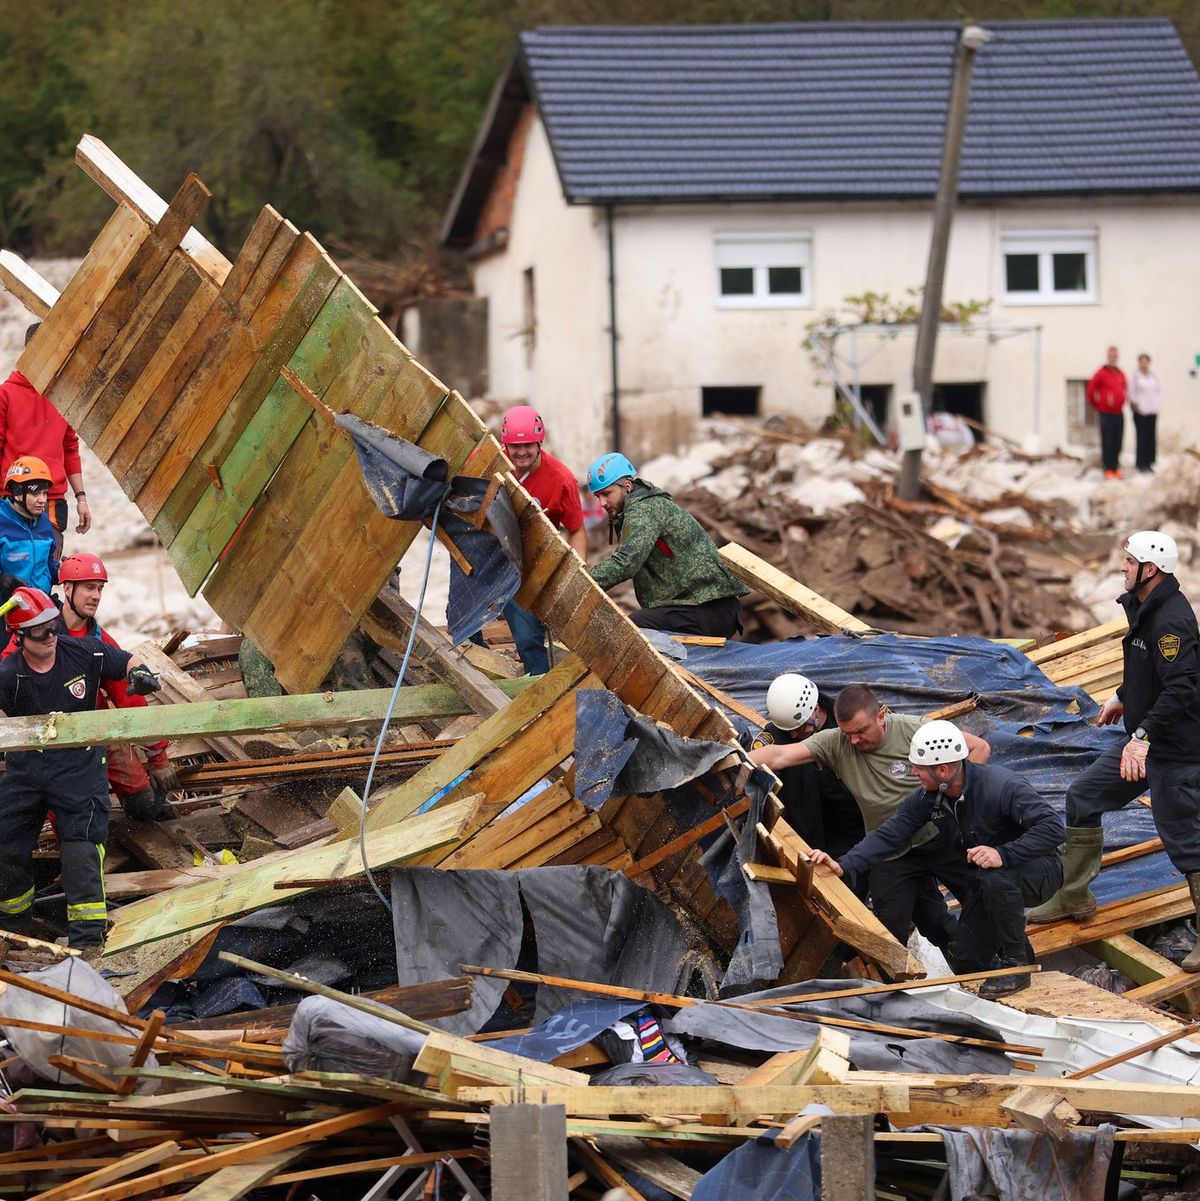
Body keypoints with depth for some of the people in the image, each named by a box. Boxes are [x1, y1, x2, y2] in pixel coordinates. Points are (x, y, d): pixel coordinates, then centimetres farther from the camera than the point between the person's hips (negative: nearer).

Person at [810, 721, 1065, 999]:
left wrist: (1003, 854, -44)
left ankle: (1016, 965, -20)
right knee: (968, 963, 2)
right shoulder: (926, 799, -9)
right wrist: (844, 866, -26)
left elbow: (1053, 827, -33)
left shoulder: (1002, 786, -30)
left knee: (993, 879, -39)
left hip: (1039, 870, -7)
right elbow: (888, 835, -12)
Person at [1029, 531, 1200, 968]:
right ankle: (1074, 898, 26)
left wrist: (1143, 737, -35)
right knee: (1082, 796, 15)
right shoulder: (1146, 609, 9)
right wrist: (1122, 697, 33)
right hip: (1142, 739, 11)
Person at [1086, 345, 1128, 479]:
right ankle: (1107, 469, -1)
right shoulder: (1101, 373, -7)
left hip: (1119, 413, 5)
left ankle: (1116, 468, 12)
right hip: (1106, 414, -5)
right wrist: (1096, 406, 5)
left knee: (1118, 443, 6)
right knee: (1107, 442, -4)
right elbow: (1090, 391, -4)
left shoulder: (1120, 374, 12)